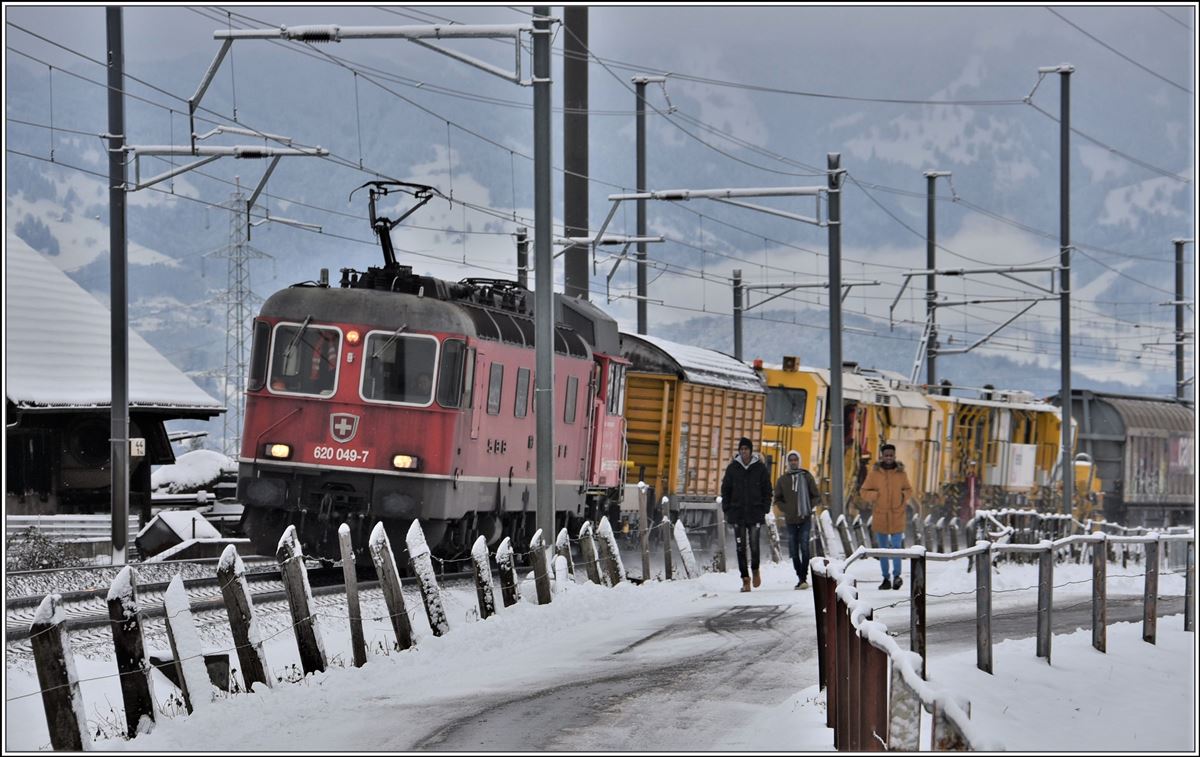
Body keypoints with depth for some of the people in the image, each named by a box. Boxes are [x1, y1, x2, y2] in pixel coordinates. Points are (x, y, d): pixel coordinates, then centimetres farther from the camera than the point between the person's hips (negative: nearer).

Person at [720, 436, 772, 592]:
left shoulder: (760, 468, 2)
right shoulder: (733, 468, 5)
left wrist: (765, 509, -1)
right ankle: (745, 579, 4)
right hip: (737, 513, 1)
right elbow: (725, 490, 10)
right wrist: (727, 510, 2)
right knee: (741, 547, -1)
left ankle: (755, 569, 22)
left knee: (754, 545, -6)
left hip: (755, 513, -1)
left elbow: (767, 490, 7)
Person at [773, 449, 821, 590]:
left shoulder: (807, 477, 3)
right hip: (791, 520, 3)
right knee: (794, 550, 4)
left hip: (805, 519, -3)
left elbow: (816, 497, 7)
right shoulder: (782, 480, 8)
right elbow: (778, 499, 12)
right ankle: (800, 577, 15)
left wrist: (808, 508, -8)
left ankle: (804, 577, -12)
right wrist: (786, 510, -5)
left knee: (804, 548, -13)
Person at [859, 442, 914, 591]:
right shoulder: (874, 472, -1)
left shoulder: (901, 472, 1)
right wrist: (874, 495, -15)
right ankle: (886, 579, 17)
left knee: (896, 547, -10)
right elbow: (864, 491, 4)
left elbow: (908, 489, 14)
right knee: (883, 549, 9)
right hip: (880, 515, 1)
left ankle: (896, 575, 2)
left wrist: (904, 495, -7)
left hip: (897, 515, -1)